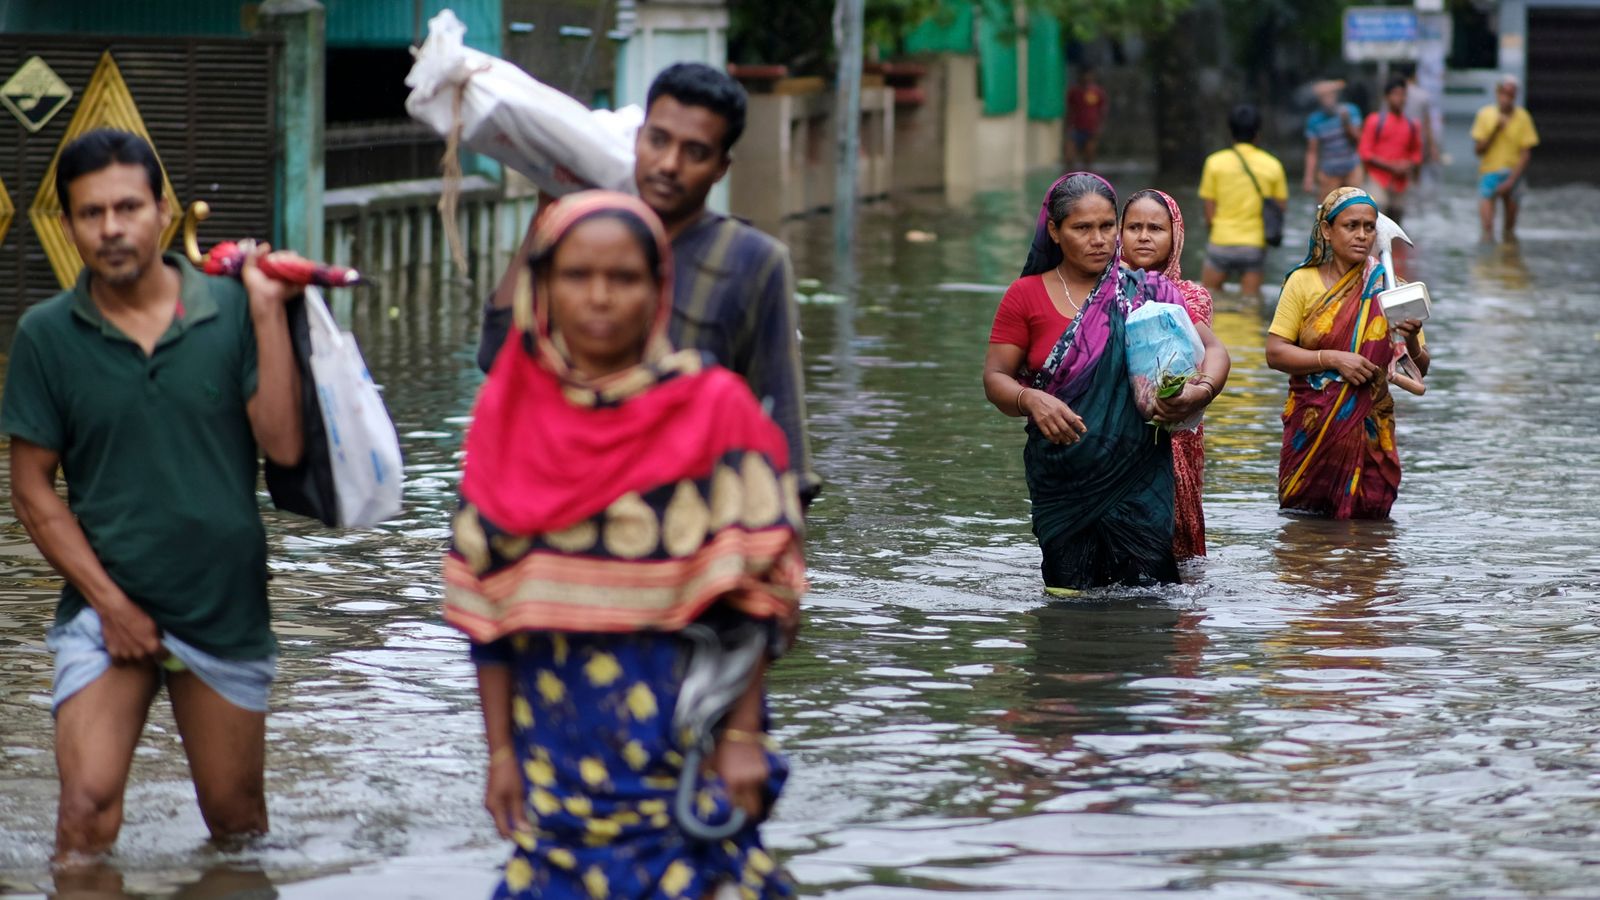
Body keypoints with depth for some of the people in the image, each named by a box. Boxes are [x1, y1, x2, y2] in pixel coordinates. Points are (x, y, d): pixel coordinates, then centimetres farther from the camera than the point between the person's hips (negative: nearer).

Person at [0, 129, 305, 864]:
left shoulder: (230, 312, -3)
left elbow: (284, 444, -11)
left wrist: (268, 313, -15)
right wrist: (109, 602, -7)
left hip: (225, 610, 1)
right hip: (104, 605, -1)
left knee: (236, 821, 12)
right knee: (87, 812, -15)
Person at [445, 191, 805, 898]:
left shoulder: (715, 408, -4)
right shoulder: (509, 416, 3)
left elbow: (752, 591, -4)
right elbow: (485, 601, 5)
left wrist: (744, 736, -9)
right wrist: (500, 750, 3)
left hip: (685, 735, -2)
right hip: (557, 745, 2)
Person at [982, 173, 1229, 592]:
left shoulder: (1146, 292, 4)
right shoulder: (1026, 297, 4)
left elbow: (1212, 348, 6)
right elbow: (995, 377, 2)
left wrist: (1202, 391, -16)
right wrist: (1030, 400, -21)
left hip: (1138, 477, 0)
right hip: (1061, 480, 0)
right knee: (1069, 597, 0)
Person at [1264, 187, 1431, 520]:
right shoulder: (1303, 282, 0)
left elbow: (1419, 369, 2)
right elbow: (1275, 352, -6)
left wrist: (1411, 341, -20)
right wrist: (1333, 359, -16)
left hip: (1369, 428, 1)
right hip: (1311, 427, 0)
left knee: (1364, 515, 0)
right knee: (1302, 517, 5)